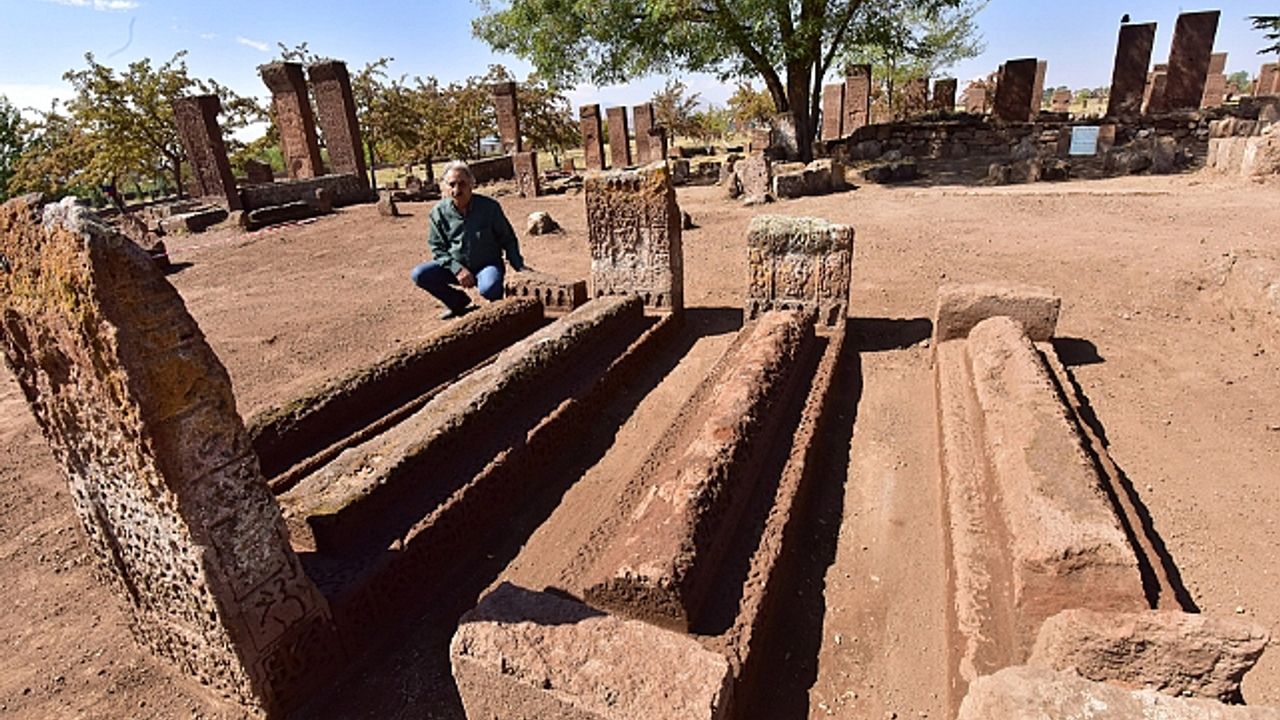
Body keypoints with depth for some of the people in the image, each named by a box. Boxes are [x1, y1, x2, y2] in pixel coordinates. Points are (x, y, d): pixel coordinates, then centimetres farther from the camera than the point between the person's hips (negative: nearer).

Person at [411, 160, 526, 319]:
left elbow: (507, 239, -1)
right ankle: (459, 302, 8)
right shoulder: (439, 212, -6)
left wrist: (519, 267, -10)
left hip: (487, 265, -3)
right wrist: (457, 268, -17)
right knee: (420, 275, -16)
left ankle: (498, 304, 4)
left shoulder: (489, 206, -10)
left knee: (489, 289, -37)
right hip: (455, 265, 4)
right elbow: (438, 248, -1)